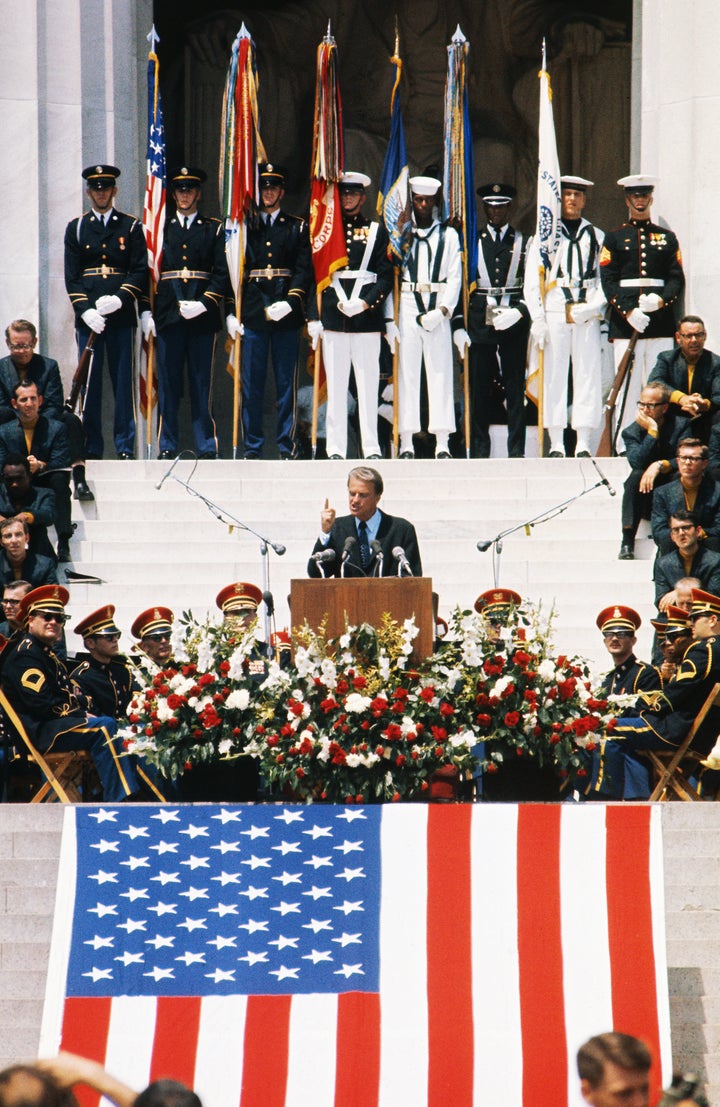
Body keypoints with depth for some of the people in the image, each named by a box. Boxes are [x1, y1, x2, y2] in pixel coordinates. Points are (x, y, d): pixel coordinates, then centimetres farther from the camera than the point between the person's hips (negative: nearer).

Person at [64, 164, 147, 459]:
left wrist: (119, 299, -13)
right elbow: (71, 276, 6)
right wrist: (85, 310, -9)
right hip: (88, 315, 1)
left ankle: (125, 448, 2)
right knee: (89, 383, 0)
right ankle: (92, 448, 3)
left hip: (121, 314, -1)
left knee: (123, 381, -1)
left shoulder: (131, 227, 8)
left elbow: (140, 271, 2)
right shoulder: (76, 228, 11)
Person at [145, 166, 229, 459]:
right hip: (167, 315, 1)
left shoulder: (213, 229, 8)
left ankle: (206, 446, 3)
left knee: (201, 381, 0)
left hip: (202, 315, -1)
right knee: (168, 383, 1)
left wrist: (204, 303, -10)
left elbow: (222, 273, 3)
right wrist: (146, 311, 1)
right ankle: (167, 446, 4)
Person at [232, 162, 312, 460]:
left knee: (286, 382, 1)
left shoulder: (298, 228, 9)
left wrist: (290, 302, -14)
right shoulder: (245, 227, 11)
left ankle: (286, 445, 4)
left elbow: (304, 270, 1)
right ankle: (252, 446, 5)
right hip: (253, 314, 1)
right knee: (251, 383, 0)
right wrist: (232, 312, 1)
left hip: (286, 314, -1)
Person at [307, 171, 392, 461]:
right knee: (335, 385, 0)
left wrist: (365, 303, -11)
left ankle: (371, 448, 0)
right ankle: (336, 449, 0)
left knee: (368, 383, -2)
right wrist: (313, 317, 0)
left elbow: (386, 276, 4)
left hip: (367, 316, -1)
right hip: (332, 317, 1)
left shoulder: (376, 231, 9)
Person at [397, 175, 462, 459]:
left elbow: (455, 278, 6)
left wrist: (442, 310, -8)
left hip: (438, 310, 0)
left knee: (440, 373, -2)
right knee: (407, 373, -3)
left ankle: (442, 442, -3)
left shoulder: (449, 235, 11)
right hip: (407, 306, 0)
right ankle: (406, 441, -2)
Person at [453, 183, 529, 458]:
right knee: (479, 389, 0)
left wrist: (519, 311, -13)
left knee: (515, 388, 0)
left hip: (513, 322, 0)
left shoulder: (523, 242, 9)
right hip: (480, 320, 0)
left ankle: (516, 450, 4)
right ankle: (479, 450, 5)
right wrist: (459, 326, -1)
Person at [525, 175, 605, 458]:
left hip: (587, 315, 1)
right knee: (554, 376, -3)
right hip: (554, 313, -1)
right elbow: (531, 280, 5)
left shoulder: (596, 236, 14)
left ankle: (583, 443, -1)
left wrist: (595, 308, -9)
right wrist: (538, 319, -5)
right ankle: (556, 444, -1)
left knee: (587, 375, -3)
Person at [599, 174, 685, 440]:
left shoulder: (667, 238, 15)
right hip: (624, 321, -2)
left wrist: (661, 301, -12)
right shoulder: (614, 238, 9)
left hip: (661, 322, 2)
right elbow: (608, 281, 0)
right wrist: (628, 312, -13)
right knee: (626, 384, -4)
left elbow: (677, 279, 8)